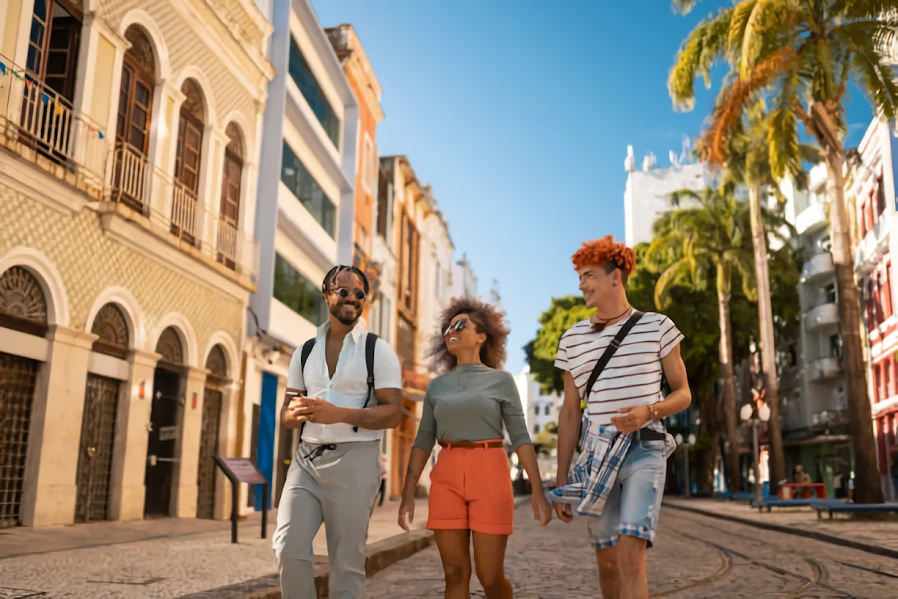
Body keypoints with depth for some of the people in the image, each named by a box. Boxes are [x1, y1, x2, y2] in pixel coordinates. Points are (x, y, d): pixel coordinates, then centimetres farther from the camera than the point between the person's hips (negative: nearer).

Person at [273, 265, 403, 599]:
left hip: (354, 460, -3)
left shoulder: (378, 350, -1)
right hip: (306, 458, 4)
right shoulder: (305, 352, 12)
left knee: (346, 560, 2)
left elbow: (393, 413, -8)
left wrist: (339, 414, -22)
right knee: (289, 547, -7)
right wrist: (297, 412, -12)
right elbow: (287, 415, 13)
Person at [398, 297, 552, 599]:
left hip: (489, 474, -3)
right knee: (455, 574, 2)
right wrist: (408, 494, 5)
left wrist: (538, 490, -6)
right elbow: (423, 441, 11)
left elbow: (520, 437, 1)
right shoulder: (436, 386, 13)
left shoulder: (501, 380, 4)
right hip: (446, 477, 3)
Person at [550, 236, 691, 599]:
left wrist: (648, 411, -17)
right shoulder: (573, 339, 9)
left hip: (644, 450, -3)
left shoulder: (656, 327, 1)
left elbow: (683, 393, 6)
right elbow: (570, 413, 11)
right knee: (606, 561, 10)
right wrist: (561, 481, 9)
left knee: (630, 555, -17)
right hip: (596, 453, 4)